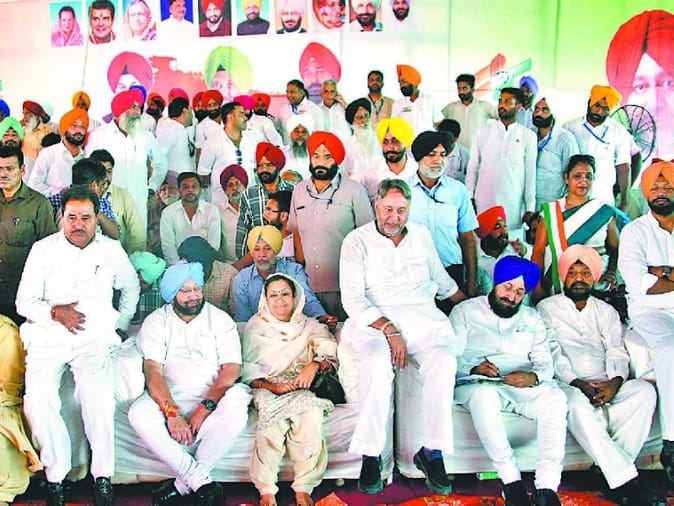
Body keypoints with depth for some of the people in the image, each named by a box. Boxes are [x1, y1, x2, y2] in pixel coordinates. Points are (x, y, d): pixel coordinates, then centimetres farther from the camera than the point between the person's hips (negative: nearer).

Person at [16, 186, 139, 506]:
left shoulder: (111, 250, 16)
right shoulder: (43, 249, 13)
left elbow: (131, 287, 31)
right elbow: (24, 301, 8)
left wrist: (122, 323, 19)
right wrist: (55, 312, -11)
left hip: (94, 336, 0)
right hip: (48, 336, 1)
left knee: (96, 396, -30)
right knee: (38, 399, -27)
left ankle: (103, 476, -17)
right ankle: (55, 477, -12)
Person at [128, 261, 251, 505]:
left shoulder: (220, 320, 5)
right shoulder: (156, 322, 5)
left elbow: (231, 369, -5)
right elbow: (153, 371, -8)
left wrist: (205, 408, -19)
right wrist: (172, 413, -23)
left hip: (211, 400, 0)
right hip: (170, 400, 1)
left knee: (237, 410, -32)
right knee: (139, 414, -30)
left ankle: (184, 484, -21)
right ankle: (203, 483, -26)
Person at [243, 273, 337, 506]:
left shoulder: (310, 326, 18)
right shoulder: (255, 327, 15)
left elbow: (332, 354, 7)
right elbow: (247, 370, 5)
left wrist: (314, 365, -15)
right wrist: (272, 386, -11)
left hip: (303, 389, 1)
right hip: (267, 388, 0)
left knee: (309, 413, -33)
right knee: (272, 411, -34)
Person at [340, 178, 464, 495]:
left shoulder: (421, 235, 15)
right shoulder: (357, 240, 2)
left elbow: (442, 280, 30)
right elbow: (352, 298, -8)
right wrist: (389, 330, -18)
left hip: (421, 315, 3)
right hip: (373, 319, -3)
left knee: (444, 360, -28)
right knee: (378, 363, -36)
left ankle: (433, 452, -17)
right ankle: (371, 455, -24)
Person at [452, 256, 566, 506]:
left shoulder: (532, 318, 23)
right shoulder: (465, 311, 12)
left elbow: (545, 363, 12)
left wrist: (533, 377, -12)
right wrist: (474, 368, -20)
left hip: (522, 386, 3)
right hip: (475, 385, -3)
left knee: (555, 397, -27)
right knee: (484, 393, -38)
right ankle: (511, 481, -30)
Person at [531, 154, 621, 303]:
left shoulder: (605, 212, 12)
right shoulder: (550, 211, 11)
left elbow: (616, 248, 15)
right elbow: (538, 251, 5)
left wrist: (611, 272, -5)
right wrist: (537, 286, -6)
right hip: (557, 286, 1)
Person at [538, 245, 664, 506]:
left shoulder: (606, 311, 24)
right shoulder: (547, 308, 12)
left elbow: (617, 352, 9)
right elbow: (551, 354, 0)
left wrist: (614, 382, -12)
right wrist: (578, 383, -16)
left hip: (605, 386, 4)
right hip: (568, 385, -3)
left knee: (645, 390, -25)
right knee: (579, 405, -37)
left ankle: (612, 471, -28)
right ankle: (627, 481, -34)